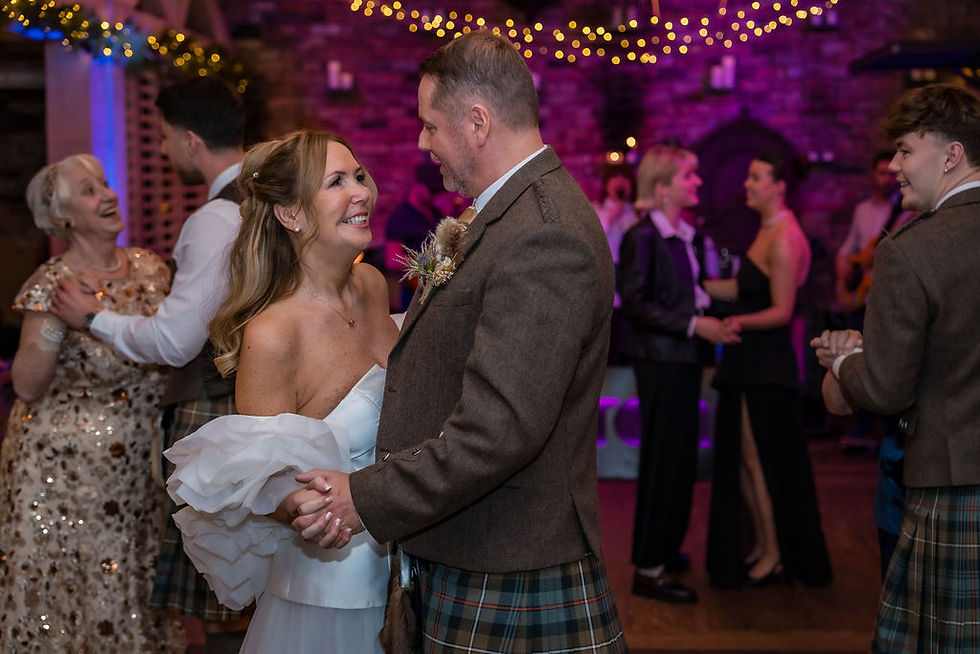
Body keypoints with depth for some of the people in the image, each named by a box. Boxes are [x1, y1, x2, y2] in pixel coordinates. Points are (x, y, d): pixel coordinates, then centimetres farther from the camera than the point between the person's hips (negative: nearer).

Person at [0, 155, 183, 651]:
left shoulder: (149, 267, 3)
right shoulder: (52, 285, -12)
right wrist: (56, 321, -28)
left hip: (142, 460, 5)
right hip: (70, 465, -5)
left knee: (138, 586, 13)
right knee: (69, 587, 4)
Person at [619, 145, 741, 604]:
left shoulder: (683, 235, 11)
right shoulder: (643, 236, -13)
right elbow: (635, 303, -17)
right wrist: (693, 325, -20)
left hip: (683, 358, 8)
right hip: (660, 359, -8)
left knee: (681, 458, 15)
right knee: (663, 458, -3)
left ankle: (665, 551, 29)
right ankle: (648, 569, 6)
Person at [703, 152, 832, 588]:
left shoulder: (784, 240, -17)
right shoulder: (767, 230, 12)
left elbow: (781, 311, -20)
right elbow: (741, 289, 13)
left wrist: (742, 322, -34)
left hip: (767, 362, -9)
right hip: (749, 359, 9)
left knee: (758, 459, 0)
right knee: (741, 457, 14)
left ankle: (775, 556, 13)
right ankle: (760, 546, 25)